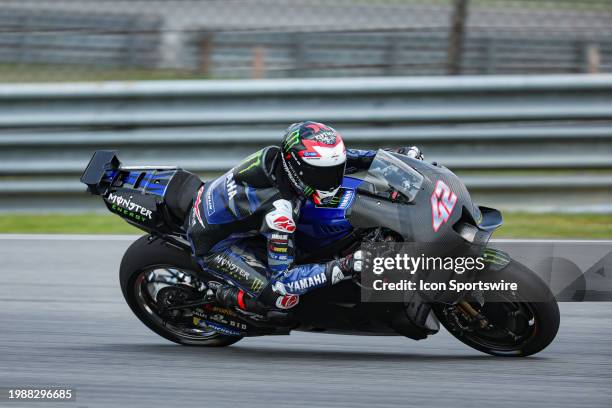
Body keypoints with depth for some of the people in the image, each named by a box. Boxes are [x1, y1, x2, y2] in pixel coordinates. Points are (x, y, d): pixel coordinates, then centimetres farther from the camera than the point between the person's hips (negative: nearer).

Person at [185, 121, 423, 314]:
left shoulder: (277, 155, -17)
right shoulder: (279, 211, -38)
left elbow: (330, 162, 5)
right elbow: (281, 280, -33)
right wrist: (344, 267, -41)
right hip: (213, 244, -9)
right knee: (285, 298, -20)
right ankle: (223, 296, 4)